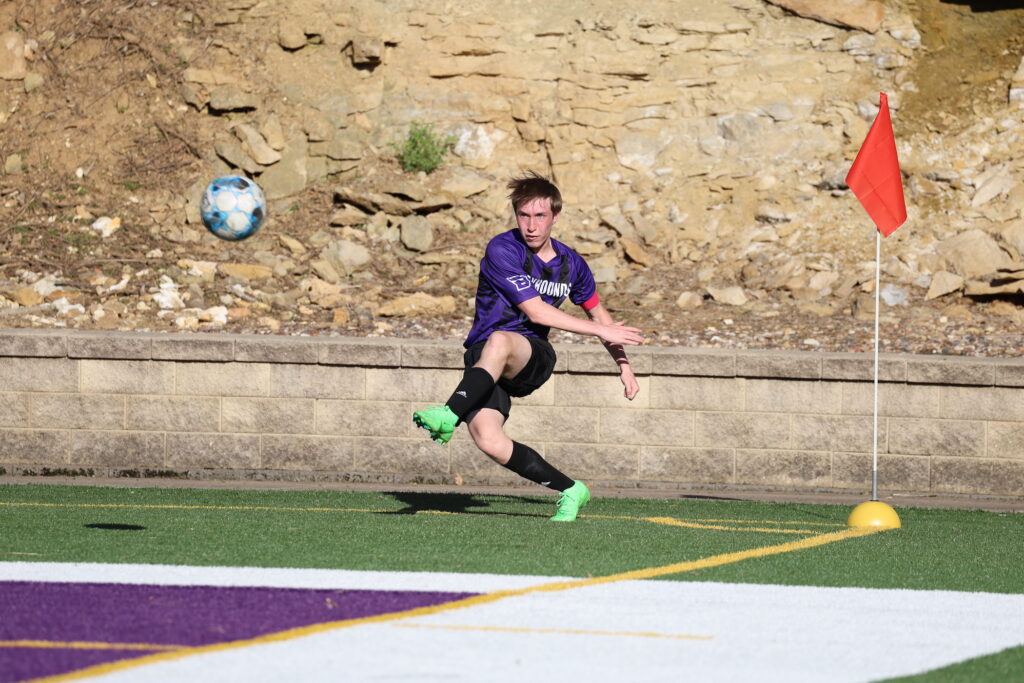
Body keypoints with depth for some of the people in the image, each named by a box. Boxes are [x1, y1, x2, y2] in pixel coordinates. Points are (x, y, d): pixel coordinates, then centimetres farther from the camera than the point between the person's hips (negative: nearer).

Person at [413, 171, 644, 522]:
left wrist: (623, 364, 29)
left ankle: (450, 415, -42)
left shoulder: (570, 263, 9)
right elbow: (536, 311, -13)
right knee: (488, 441, -26)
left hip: (534, 357, 2)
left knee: (499, 341, -37)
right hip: (483, 358, -1)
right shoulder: (502, 250, -9)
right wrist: (602, 331, -10)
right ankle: (569, 490, -8)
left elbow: (596, 311, 29)